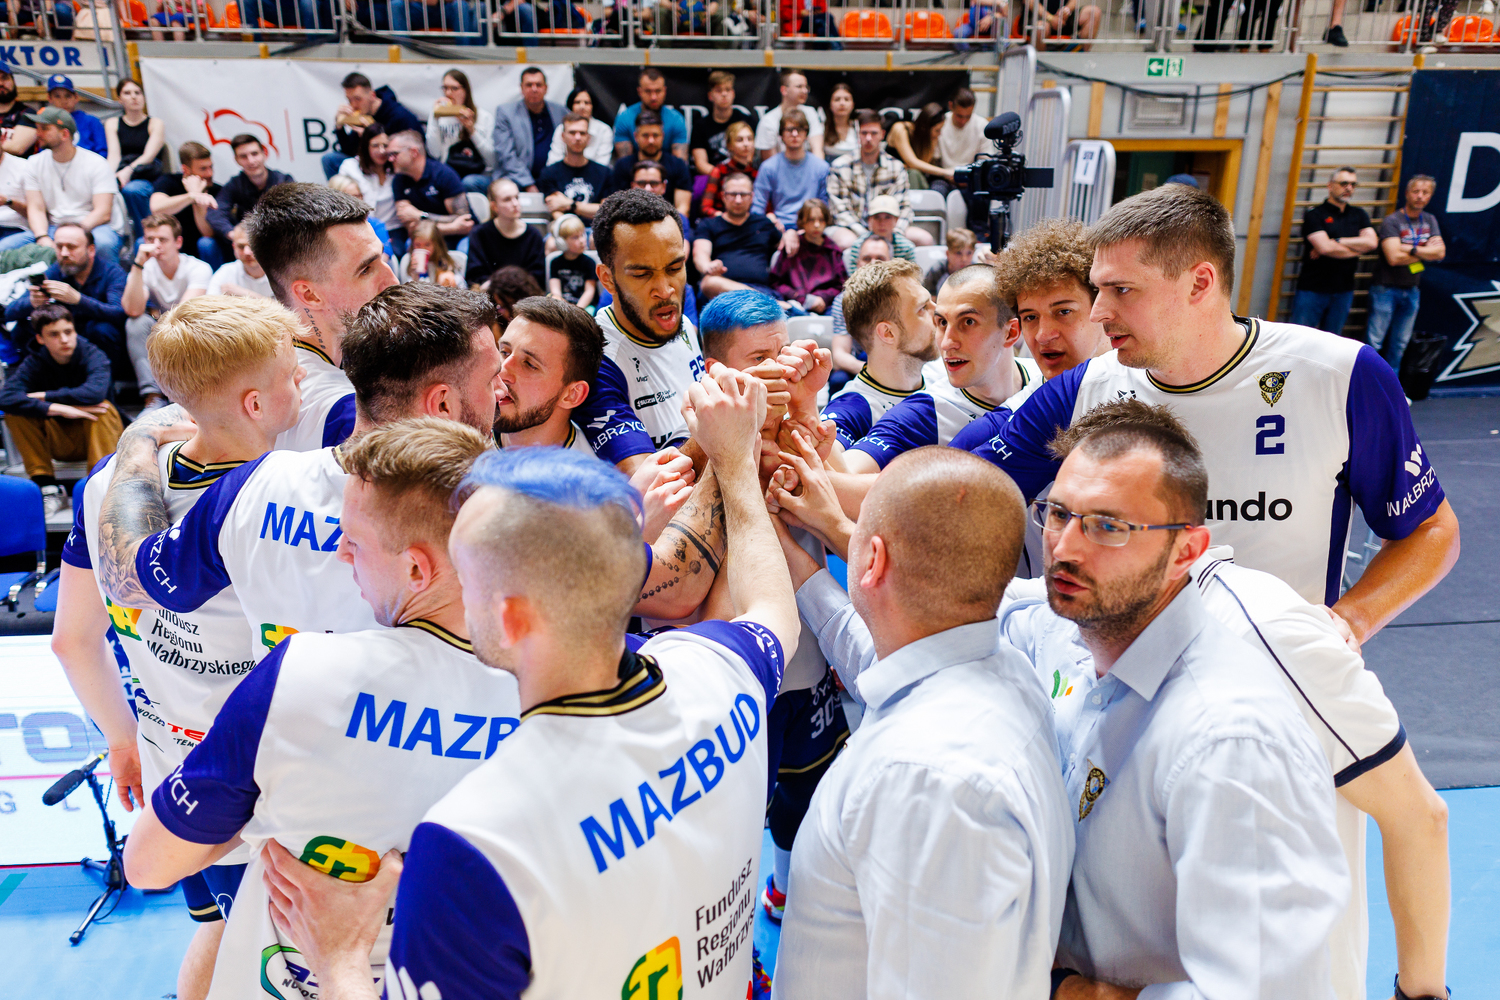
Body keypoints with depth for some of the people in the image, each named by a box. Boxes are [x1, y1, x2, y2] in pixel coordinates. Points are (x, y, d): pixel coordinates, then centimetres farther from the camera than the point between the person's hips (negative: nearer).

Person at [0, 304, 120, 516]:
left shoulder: (93, 355, -13)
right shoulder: (34, 363, -7)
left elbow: (95, 392, -35)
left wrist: (45, 396, -23)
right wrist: (57, 409, -35)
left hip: (98, 436, -3)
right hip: (60, 443, 3)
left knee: (102, 407, -31)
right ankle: (48, 488, -17)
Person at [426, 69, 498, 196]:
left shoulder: (485, 116, 7)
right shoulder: (440, 116, 12)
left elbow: (494, 160, -3)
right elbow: (434, 154, -3)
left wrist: (472, 130, -12)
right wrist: (435, 119, -5)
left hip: (481, 175, -1)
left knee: (469, 182, -35)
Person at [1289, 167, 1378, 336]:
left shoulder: (1359, 215, 13)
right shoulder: (1314, 214, -4)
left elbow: (1372, 242, -3)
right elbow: (1324, 247, -17)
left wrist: (1336, 242, -11)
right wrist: (1356, 249, -4)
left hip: (1344, 290, 5)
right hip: (1313, 289, -5)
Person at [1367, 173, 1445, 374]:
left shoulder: (1430, 221, 8)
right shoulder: (1392, 221, -12)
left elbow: (1440, 252, -4)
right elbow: (1394, 258, -22)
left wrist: (1411, 248, -17)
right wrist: (1426, 253, -10)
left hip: (1412, 290, 6)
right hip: (1386, 289, -6)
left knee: (1400, 343, 13)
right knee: (1374, 342, -6)